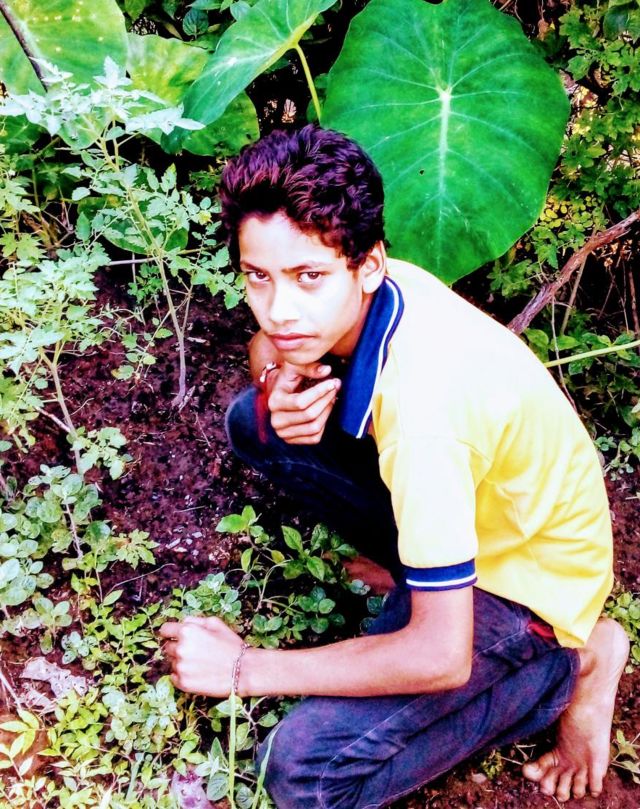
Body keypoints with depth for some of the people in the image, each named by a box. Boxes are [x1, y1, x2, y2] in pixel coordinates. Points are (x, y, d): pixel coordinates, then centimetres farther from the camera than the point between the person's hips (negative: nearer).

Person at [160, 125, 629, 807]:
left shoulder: (422, 405, -38)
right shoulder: (376, 289, -16)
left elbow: (441, 657, -33)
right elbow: (266, 344, 8)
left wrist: (244, 668, -22)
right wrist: (280, 384, -19)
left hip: (525, 575, -7)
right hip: (468, 504, 7)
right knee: (253, 421, 0)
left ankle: (572, 663, -3)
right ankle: (421, 567, 8)